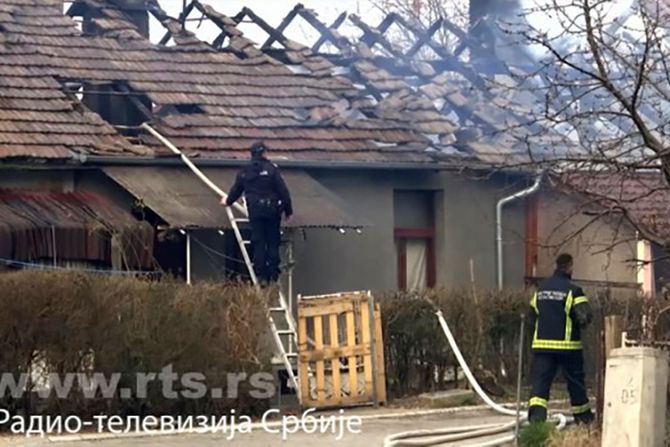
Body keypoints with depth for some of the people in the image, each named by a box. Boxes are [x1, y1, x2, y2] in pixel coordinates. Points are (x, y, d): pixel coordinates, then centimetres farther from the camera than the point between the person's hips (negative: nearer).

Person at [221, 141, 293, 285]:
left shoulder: (244, 172, 6)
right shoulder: (271, 169, -7)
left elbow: (236, 190, 20)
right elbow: (283, 191, -9)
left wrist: (228, 201, 41)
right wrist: (288, 210, 1)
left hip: (255, 211, 3)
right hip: (272, 210, -3)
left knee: (258, 243, 5)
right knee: (273, 243, 5)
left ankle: (261, 277, 2)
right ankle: (273, 276, 3)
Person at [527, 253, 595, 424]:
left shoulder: (541, 288, 10)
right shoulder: (572, 290, -9)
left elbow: (532, 316, 17)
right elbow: (585, 316, -15)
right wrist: (576, 323, 6)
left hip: (542, 343, 4)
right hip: (567, 344, -4)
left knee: (541, 380, -4)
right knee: (575, 381, 12)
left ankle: (536, 412, -24)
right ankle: (583, 416, 26)